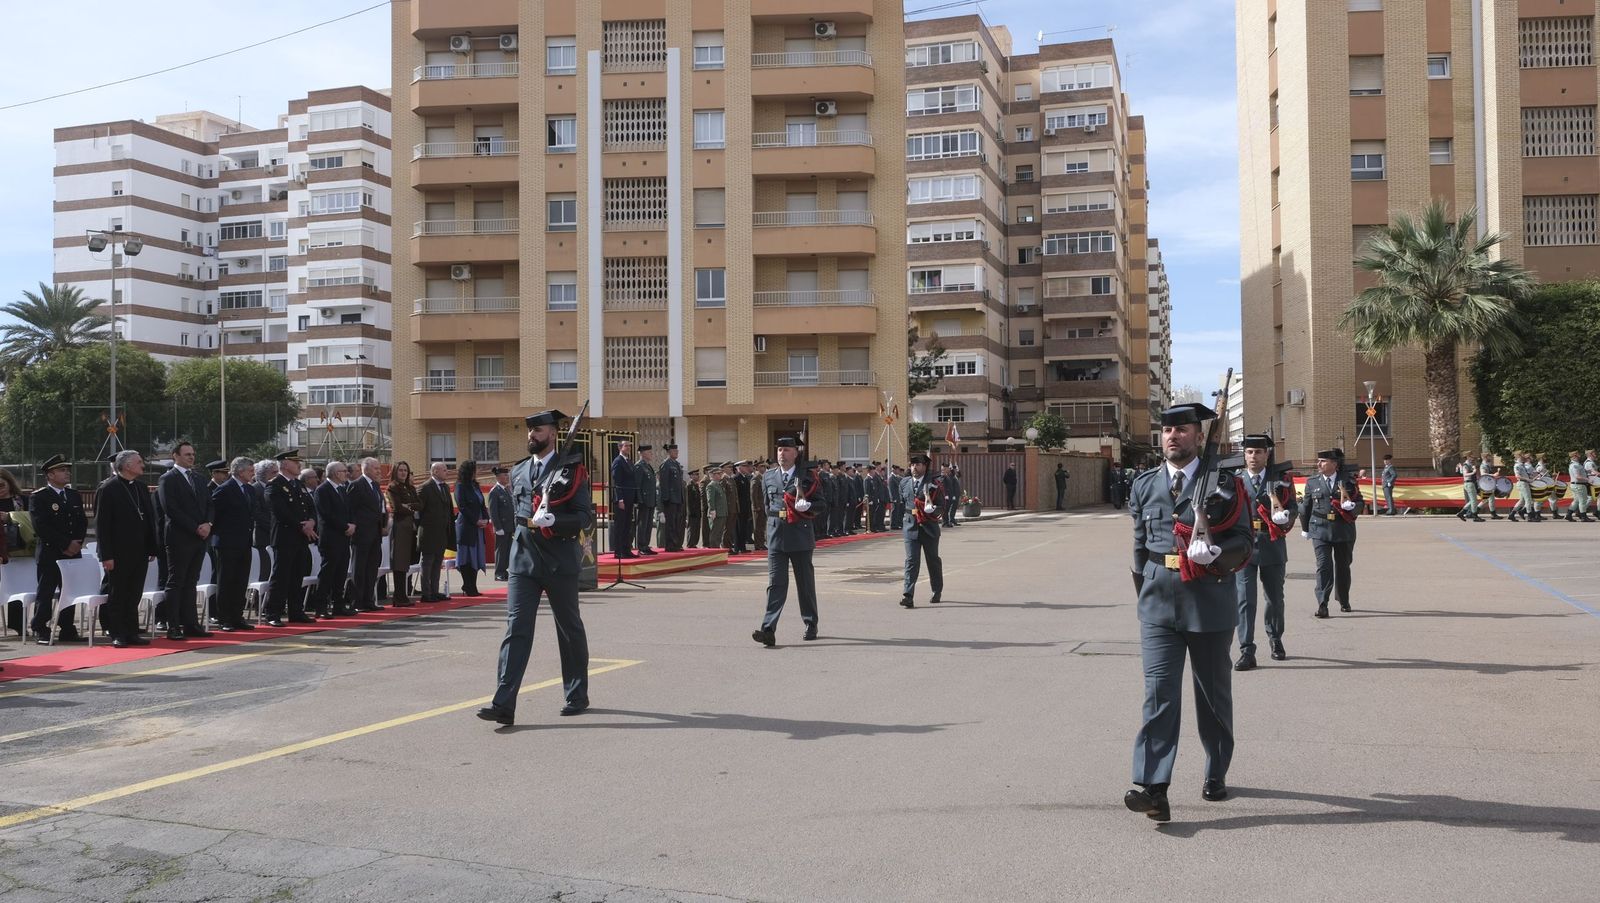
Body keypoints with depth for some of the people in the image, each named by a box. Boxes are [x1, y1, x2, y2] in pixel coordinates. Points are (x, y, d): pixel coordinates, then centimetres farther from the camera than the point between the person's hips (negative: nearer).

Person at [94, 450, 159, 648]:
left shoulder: (141, 488, 13)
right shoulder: (107, 489, -9)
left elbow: (150, 518, 17)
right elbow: (101, 524, -11)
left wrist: (152, 548, 12)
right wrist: (106, 555, -15)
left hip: (140, 552, 6)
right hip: (119, 554, -6)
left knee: (133, 595, 10)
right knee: (117, 596, 3)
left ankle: (131, 633, 16)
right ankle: (117, 635, 9)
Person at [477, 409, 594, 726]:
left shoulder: (571, 470, -3)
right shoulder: (518, 471, 13)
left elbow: (585, 516, -9)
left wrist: (553, 520, -23)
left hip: (560, 562, -4)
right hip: (523, 560, 4)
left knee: (570, 629, 9)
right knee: (516, 629, -7)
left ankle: (576, 696, 25)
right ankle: (503, 704, -12)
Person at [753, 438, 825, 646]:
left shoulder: (806, 478, 0)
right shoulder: (768, 477, 10)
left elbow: (822, 505, 1)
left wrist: (806, 506, -17)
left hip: (800, 537, -1)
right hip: (776, 537, 2)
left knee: (805, 582, 10)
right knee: (775, 584, -7)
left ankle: (811, 625, 25)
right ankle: (769, 629, -15)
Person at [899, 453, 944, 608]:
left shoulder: (933, 483, -4)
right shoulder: (904, 483, 8)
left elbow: (942, 506, -6)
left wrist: (931, 510, -24)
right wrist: (911, 510, 7)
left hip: (929, 527, -2)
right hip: (911, 527, 2)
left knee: (933, 560, 12)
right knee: (911, 561, -9)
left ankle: (937, 592, 31)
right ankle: (908, 596, -17)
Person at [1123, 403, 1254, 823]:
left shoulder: (1223, 482, 0)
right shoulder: (1145, 485, 9)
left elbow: (1244, 540, -2)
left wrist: (1216, 551, -22)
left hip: (1211, 603, -1)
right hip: (1159, 603, 1)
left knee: (1214, 692, 13)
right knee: (1159, 693, -9)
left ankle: (1216, 774, 32)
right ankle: (1152, 788, -14)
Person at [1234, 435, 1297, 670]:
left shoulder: (1279, 481, 7)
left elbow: (1293, 507, 9)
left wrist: (1285, 515, -13)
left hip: (1273, 547, 2)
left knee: (1275, 597, 14)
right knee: (1245, 599, -9)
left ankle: (1275, 638, 37)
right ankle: (1247, 651, -9)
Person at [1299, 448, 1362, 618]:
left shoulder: (1348, 482, 4)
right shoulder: (1312, 483, 6)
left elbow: (1359, 505, 7)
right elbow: (1306, 508, 13)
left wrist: (1350, 505, -16)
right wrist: (1305, 530, 16)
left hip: (1344, 531, 1)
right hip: (1320, 530, -1)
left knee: (1343, 566, 13)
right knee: (1324, 566, -12)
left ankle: (1344, 602, 32)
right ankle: (1322, 605, -14)